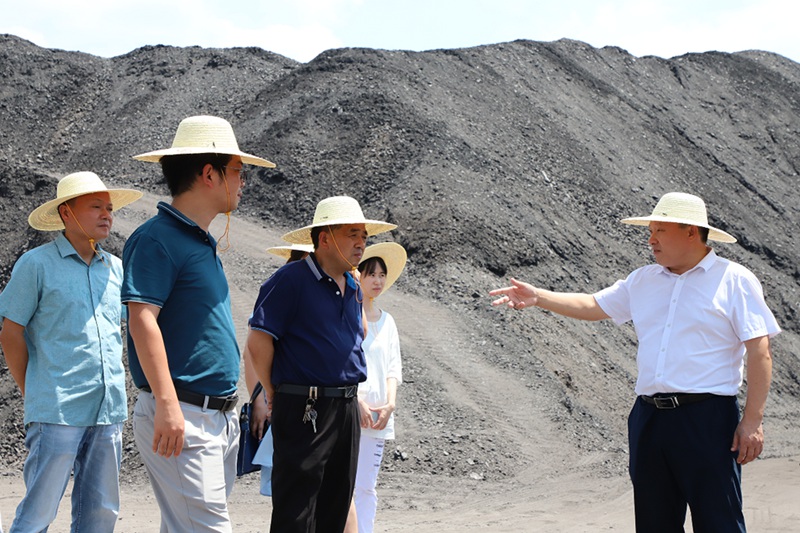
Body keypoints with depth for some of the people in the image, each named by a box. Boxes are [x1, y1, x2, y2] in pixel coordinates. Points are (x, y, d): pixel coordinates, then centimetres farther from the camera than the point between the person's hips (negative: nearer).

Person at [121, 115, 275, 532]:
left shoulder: (203, 243, 19)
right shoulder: (157, 238, -11)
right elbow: (142, 320, -19)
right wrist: (167, 404, -26)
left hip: (221, 415, 9)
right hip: (182, 417, -9)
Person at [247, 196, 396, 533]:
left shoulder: (353, 288, 14)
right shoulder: (291, 280, -10)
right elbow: (258, 340, -12)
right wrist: (274, 392, -4)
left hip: (347, 408, 8)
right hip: (304, 410, -8)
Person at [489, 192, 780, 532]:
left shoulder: (734, 280, -2)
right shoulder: (643, 281, 16)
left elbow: (760, 353, -6)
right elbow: (592, 306, 24)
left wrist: (752, 420, -12)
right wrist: (537, 297, 11)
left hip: (707, 418, -6)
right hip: (649, 416, 6)